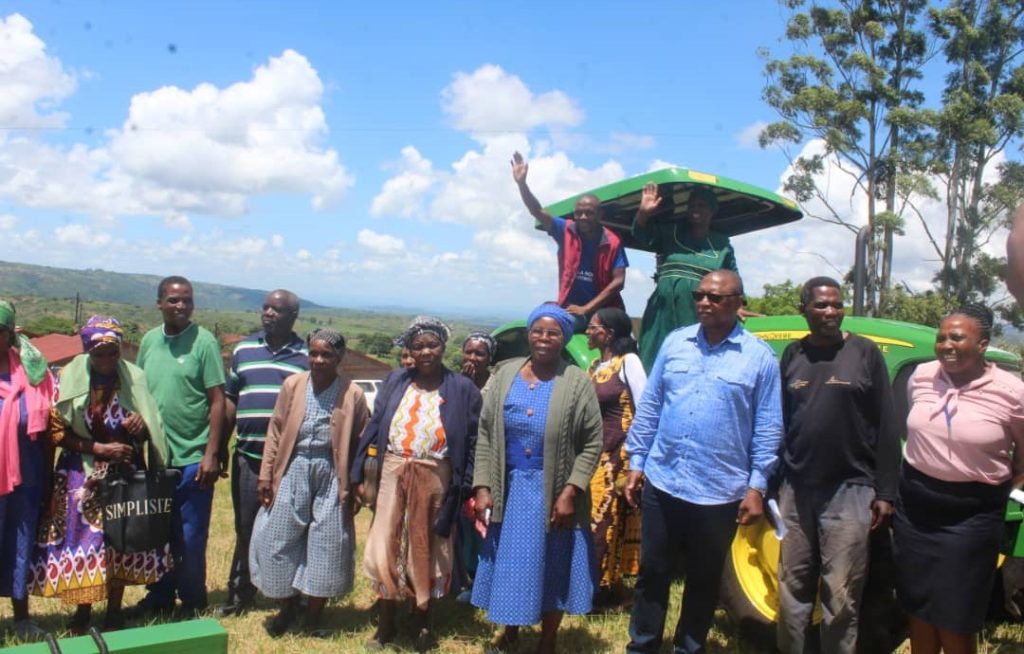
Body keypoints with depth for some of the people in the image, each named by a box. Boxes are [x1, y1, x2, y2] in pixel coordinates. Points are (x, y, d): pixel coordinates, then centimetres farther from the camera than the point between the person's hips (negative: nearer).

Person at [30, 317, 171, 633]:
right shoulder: (69, 378, -6)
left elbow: (149, 431, 6)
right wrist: (100, 448, -15)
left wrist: (140, 425, -17)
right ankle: (82, 613, 23)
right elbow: (57, 432, -5)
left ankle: (114, 613, 22)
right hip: (82, 476, -1)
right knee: (82, 541, 3)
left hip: (126, 474, 1)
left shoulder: (134, 378, -3)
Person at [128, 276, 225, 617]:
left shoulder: (204, 341, -8)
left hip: (192, 457, -5)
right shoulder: (149, 340, 6)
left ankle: (191, 602, 21)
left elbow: (218, 400, -9)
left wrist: (211, 454, -13)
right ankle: (158, 596, 31)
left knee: (190, 537, 5)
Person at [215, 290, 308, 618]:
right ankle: (239, 593, 22)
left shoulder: (307, 356, 2)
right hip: (248, 456, 2)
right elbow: (230, 401, 12)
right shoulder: (243, 350, 9)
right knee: (246, 528, 9)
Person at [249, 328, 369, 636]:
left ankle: (313, 616, 23)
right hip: (293, 471, 2)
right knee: (279, 538, 6)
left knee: (327, 544, 5)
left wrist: (354, 488, -3)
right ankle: (286, 607, 28)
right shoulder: (293, 385, 0)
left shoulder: (353, 394, -5)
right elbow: (275, 432, 4)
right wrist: (266, 475, 1)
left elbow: (360, 445, -2)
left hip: (331, 475, -2)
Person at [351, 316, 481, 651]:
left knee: (426, 549, 10)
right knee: (386, 547, 5)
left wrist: (465, 489, -9)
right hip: (392, 472, 2)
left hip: (434, 478, -2)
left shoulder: (462, 389, -2)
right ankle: (386, 623, 20)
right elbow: (374, 428, 4)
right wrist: (359, 474, 0)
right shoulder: (395, 381, 4)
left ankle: (422, 620, 29)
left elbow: (472, 443, -3)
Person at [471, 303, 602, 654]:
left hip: (553, 492, -2)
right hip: (509, 487, 3)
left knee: (551, 565, 10)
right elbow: (485, 434, 2)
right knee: (509, 561, 14)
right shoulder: (505, 374, 1)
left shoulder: (578, 382, -7)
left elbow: (592, 442, -8)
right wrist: (483, 486, -4)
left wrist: (570, 492, -14)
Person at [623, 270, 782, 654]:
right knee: (652, 571, 12)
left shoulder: (759, 356, -5)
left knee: (704, 580, 14)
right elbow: (649, 407, 6)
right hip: (661, 482, 2)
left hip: (719, 492, -2)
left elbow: (768, 427, -4)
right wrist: (636, 462, 4)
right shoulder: (675, 342, 3)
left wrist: (757, 485, -7)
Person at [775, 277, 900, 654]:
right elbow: (780, 421, 10)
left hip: (849, 490, -3)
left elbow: (887, 427, -2)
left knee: (841, 597, 0)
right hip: (796, 489, 3)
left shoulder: (864, 353, -2)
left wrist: (885, 491, -6)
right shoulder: (792, 356, 7)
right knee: (792, 590, 11)